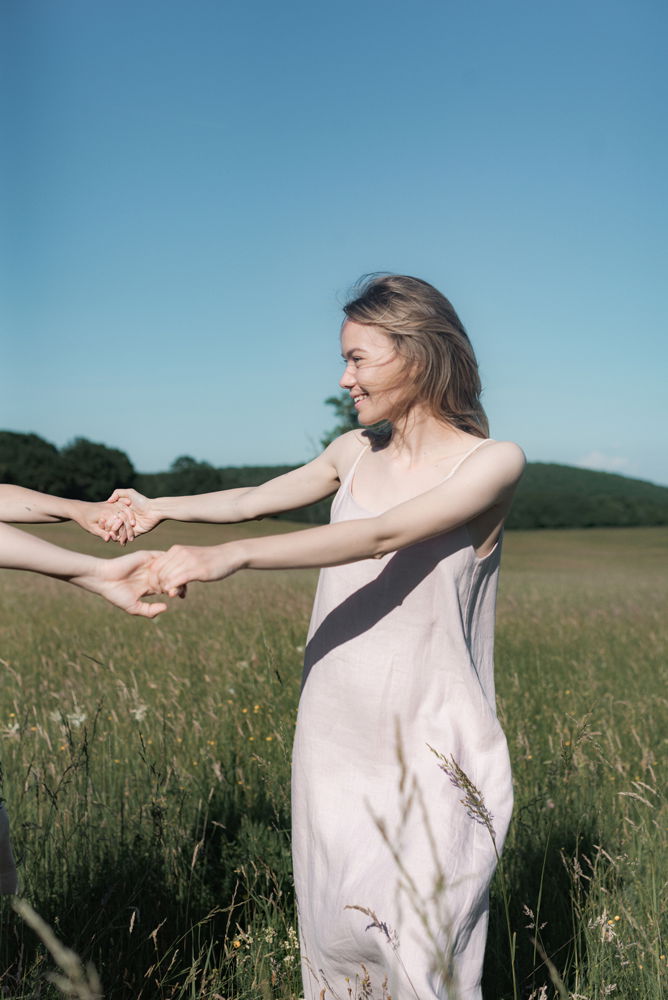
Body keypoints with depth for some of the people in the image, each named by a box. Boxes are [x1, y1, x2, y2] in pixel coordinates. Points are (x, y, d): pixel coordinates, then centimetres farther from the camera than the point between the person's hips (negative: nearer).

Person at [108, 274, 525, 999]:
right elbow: (257, 498, 22)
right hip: (334, 735, 5)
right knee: (334, 932, 11)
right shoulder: (356, 451, 7)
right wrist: (163, 508, 28)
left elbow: (385, 535, -24)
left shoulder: (493, 462, -11)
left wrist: (230, 555, -31)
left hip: (429, 749, -5)